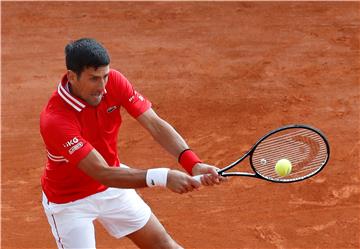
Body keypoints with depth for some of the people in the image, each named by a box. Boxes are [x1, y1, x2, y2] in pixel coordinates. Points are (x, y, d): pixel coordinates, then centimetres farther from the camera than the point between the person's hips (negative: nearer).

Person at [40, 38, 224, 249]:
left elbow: (155, 124, -24)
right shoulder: (55, 120, -36)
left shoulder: (114, 81, -19)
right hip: (69, 200, -5)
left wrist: (193, 163, -40)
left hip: (113, 186, 5)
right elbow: (103, 174, -40)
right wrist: (162, 177, -49)